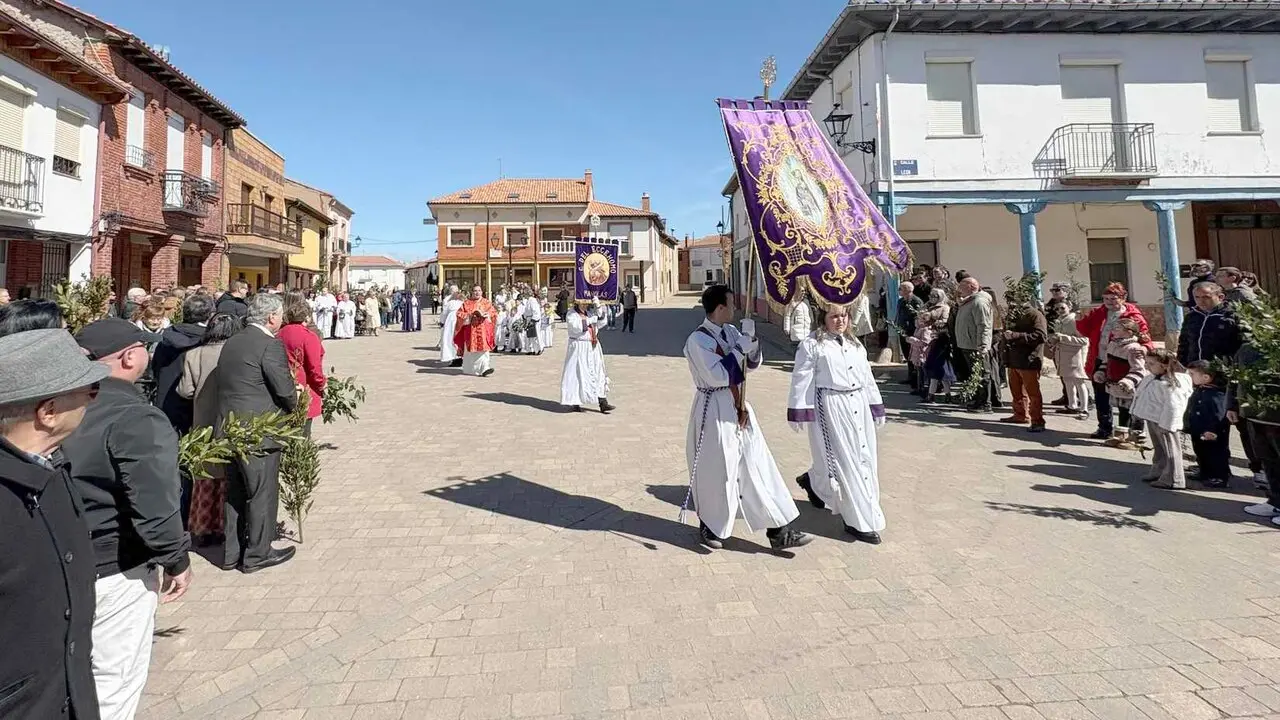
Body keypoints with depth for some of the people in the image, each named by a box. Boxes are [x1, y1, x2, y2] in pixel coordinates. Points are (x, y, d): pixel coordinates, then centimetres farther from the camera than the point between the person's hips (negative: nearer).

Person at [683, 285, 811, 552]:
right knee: (716, 472, 5)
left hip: (738, 407, 8)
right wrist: (739, 349, -17)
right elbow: (717, 376, -24)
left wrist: (752, 345, -7)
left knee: (758, 468, 8)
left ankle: (778, 531, 14)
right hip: (714, 411, -7)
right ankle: (710, 527, 28)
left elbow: (753, 364, 13)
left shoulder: (731, 331, 7)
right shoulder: (697, 340, -16)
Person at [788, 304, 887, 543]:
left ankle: (814, 482, 35)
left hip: (858, 407, 8)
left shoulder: (855, 344, 16)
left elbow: (867, 377, 19)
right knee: (843, 463, -3)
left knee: (864, 460, 12)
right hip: (830, 409, -8)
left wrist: (877, 408, 17)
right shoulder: (812, 345, -7)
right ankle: (860, 522, 10)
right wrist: (799, 412, -13)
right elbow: (801, 380, -10)